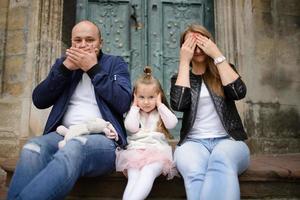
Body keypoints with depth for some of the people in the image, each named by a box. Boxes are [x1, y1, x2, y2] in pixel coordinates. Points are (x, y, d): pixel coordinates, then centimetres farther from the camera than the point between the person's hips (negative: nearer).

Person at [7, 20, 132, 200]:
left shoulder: (115, 64, 11)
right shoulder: (64, 63, 20)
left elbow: (124, 103, -7)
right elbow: (39, 101, 8)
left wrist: (94, 69, -8)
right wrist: (65, 68, -2)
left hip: (102, 138, -3)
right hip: (64, 134, 3)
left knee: (73, 148, -38)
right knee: (33, 148, -33)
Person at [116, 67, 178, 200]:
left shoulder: (161, 113, 20)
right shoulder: (134, 113, 19)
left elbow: (172, 124, -1)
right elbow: (131, 127, -2)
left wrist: (160, 105, 5)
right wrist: (135, 106, 7)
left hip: (157, 151, 0)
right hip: (135, 150, 1)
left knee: (146, 175, -34)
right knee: (133, 179, -30)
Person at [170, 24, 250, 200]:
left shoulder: (224, 70, 14)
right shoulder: (180, 78, 14)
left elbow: (239, 92, -8)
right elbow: (178, 104, -9)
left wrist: (217, 55, -6)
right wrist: (184, 62, -5)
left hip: (228, 139, 0)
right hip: (193, 142, 0)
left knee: (221, 162, -39)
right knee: (195, 173, -38)